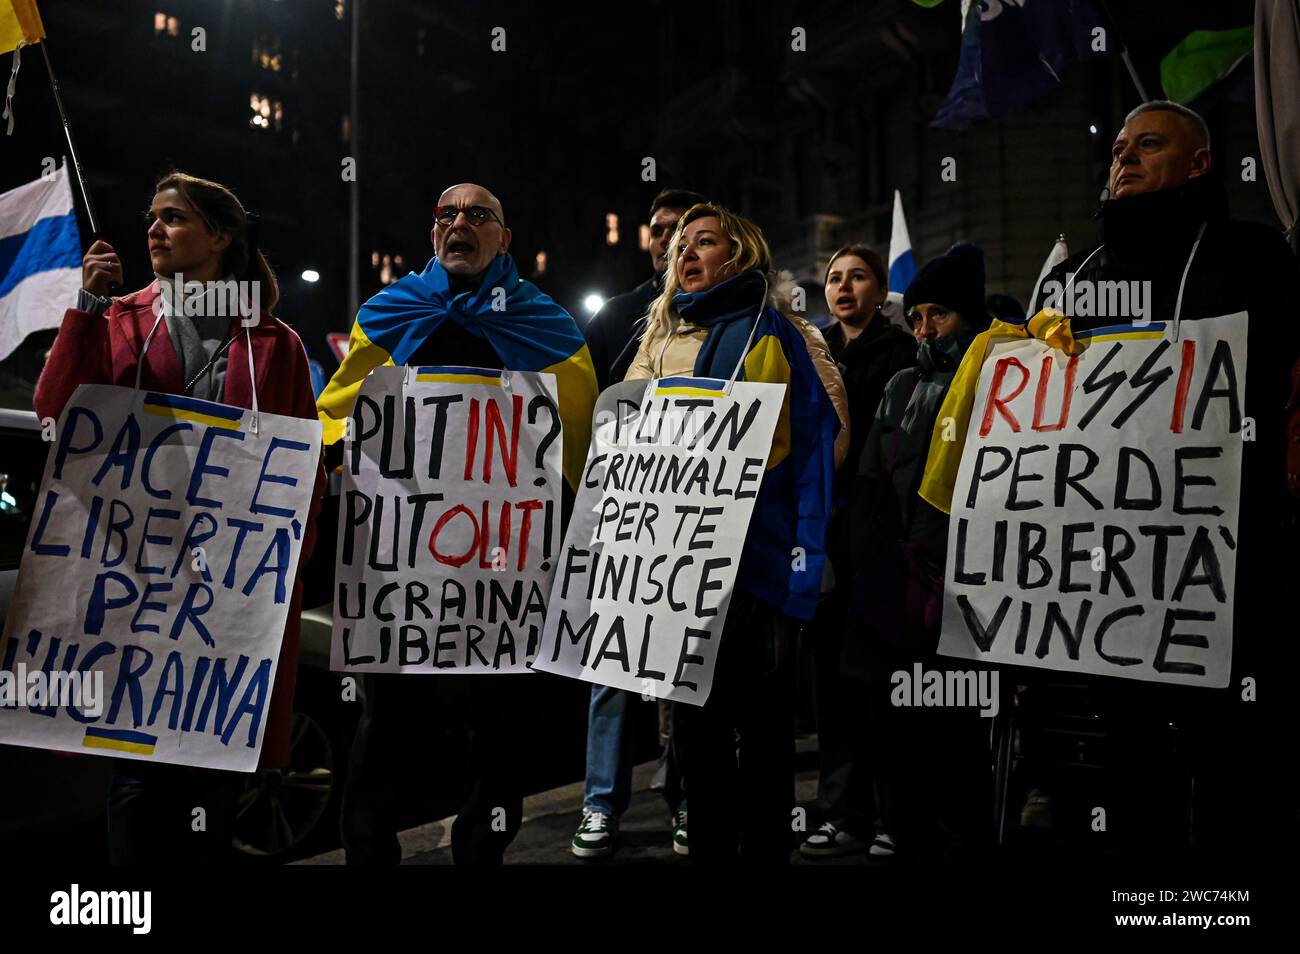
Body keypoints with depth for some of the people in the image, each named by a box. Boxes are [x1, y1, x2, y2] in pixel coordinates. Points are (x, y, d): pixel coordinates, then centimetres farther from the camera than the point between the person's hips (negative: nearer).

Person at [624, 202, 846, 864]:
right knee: (695, 718, 11)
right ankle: (707, 847, 24)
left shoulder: (777, 334, 2)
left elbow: (818, 443, -4)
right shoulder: (658, 341, 18)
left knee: (763, 721, 3)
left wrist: (805, 556, -13)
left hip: (757, 553, -5)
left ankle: (765, 850, 15)